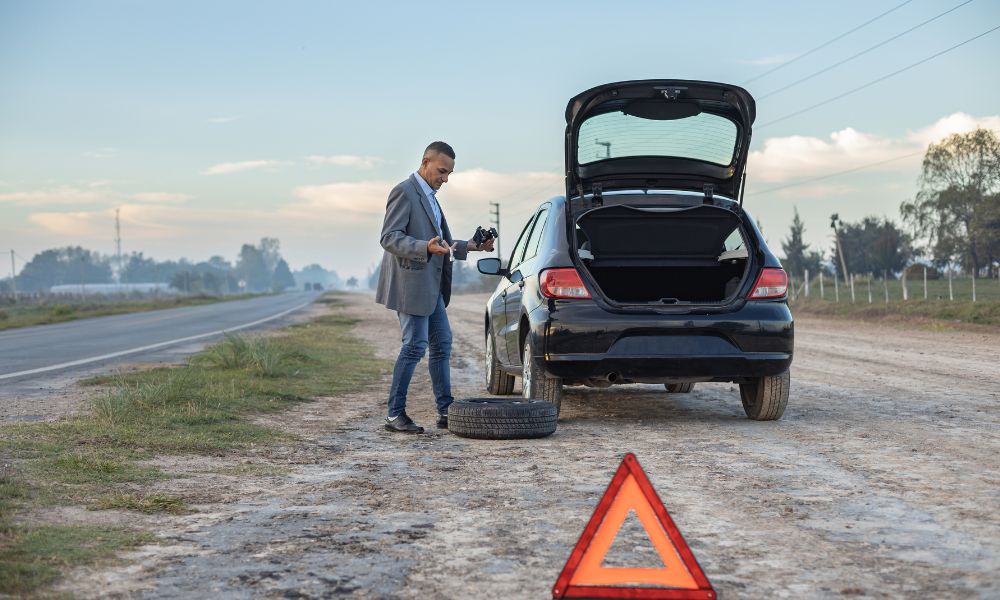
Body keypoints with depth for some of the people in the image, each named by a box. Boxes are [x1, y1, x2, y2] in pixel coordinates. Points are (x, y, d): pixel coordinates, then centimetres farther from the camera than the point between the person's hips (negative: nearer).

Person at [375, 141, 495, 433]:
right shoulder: (404, 192, -11)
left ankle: (446, 412, 16)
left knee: (442, 345, 10)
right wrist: (427, 247, -33)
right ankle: (394, 415, -2)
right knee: (414, 346, -9)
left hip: (432, 286, 10)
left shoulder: (430, 197, 20)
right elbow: (389, 238, -20)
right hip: (412, 283, -10)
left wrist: (470, 245, 13)